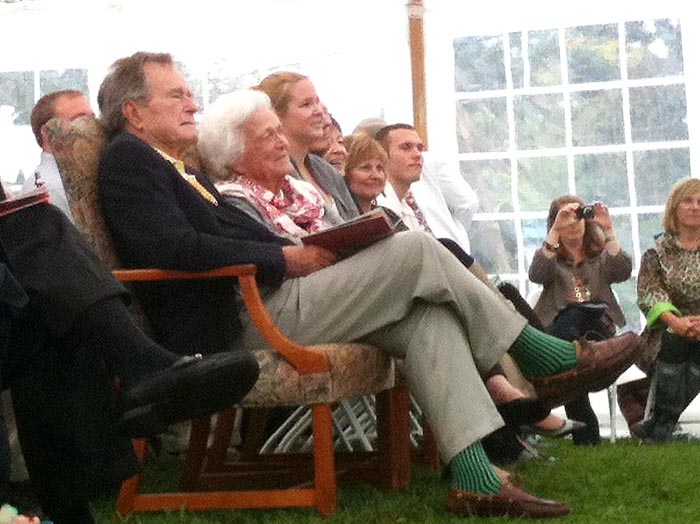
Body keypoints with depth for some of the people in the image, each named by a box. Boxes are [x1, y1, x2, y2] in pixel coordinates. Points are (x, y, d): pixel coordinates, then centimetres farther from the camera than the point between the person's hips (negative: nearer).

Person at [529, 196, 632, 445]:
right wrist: (555, 231, -10)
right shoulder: (549, 256, 22)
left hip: (598, 324, 0)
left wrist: (608, 231, -5)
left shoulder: (600, 256, 26)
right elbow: (537, 274, -4)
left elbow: (623, 272, 1)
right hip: (559, 326, 0)